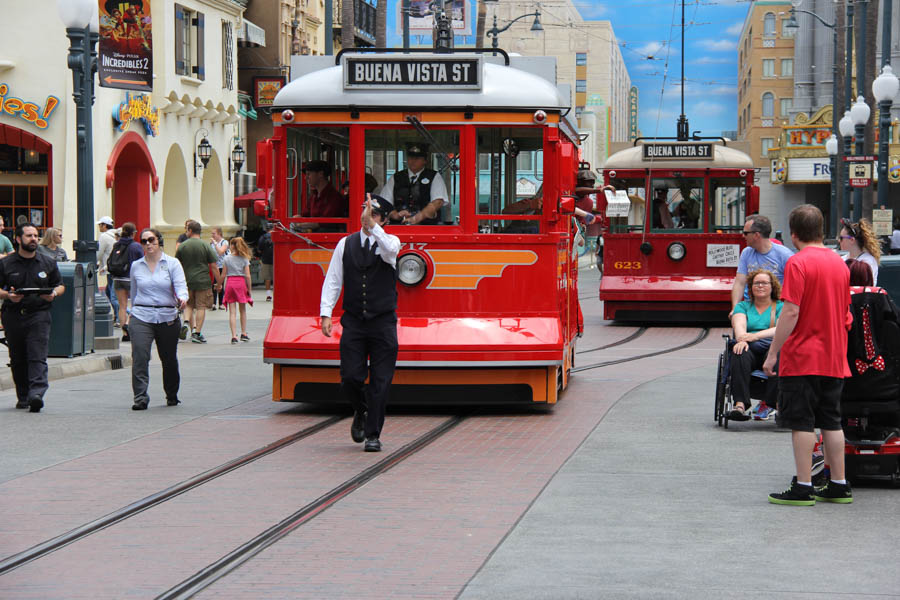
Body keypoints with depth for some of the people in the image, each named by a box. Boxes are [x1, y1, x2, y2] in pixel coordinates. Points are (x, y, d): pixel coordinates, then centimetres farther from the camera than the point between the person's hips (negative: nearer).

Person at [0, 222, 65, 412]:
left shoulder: (48, 263, 10)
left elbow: (60, 285, 16)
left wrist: (54, 294, -6)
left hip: (39, 314, -1)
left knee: (38, 357, -14)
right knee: (17, 359, 8)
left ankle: (36, 394, -24)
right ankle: (23, 397, 19)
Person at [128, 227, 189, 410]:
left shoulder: (172, 263, 2)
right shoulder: (136, 266, 10)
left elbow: (181, 286, -9)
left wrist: (182, 298, -30)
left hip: (167, 317, -1)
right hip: (142, 317, 1)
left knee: (169, 359, 9)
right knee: (139, 356, -16)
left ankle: (172, 396, 29)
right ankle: (140, 397, -17)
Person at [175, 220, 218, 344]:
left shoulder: (182, 246, 1)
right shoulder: (206, 246, -3)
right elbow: (213, 266, -3)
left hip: (187, 281, 2)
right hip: (203, 281, -2)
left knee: (189, 305, 18)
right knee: (201, 307, 3)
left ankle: (186, 322, -6)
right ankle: (197, 333, 0)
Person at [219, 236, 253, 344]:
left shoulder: (227, 258, -1)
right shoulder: (244, 259, 1)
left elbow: (223, 275, -1)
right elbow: (248, 276, -3)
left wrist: (219, 285, 13)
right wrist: (249, 289, 4)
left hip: (230, 283, -1)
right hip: (241, 283, 1)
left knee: (232, 312, -1)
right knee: (242, 310, 15)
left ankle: (234, 336, -8)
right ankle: (244, 333, 21)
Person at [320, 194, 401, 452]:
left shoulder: (390, 241, 2)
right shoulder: (346, 244, 8)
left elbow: (390, 250, -24)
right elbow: (332, 280, 7)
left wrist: (372, 226, -33)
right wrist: (326, 313, -3)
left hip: (383, 322, -1)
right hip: (353, 322, 1)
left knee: (380, 382, -2)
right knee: (350, 378, -3)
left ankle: (373, 435, 7)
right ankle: (361, 411, 28)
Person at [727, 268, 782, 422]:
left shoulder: (781, 307, 18)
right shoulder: (743, 306, 23)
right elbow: (739, 326, 3)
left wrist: (756, 336, -19)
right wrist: (742, 339, -22)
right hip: (750, 348, 1)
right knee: (740, 354, -36)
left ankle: (768, 404, -38)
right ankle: (740, 405, -49)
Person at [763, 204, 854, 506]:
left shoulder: (798, 263, -12)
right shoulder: (840, 263, 9)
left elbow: (791, 313, -17)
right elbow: (846, 316, 14)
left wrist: (772, 354, -12)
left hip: (802, 358, -6)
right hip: (834, 358, 7)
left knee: (802, 423, -2)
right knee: (831, 422, 12)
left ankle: (803, 488, -1)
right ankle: (838, 486, 15)